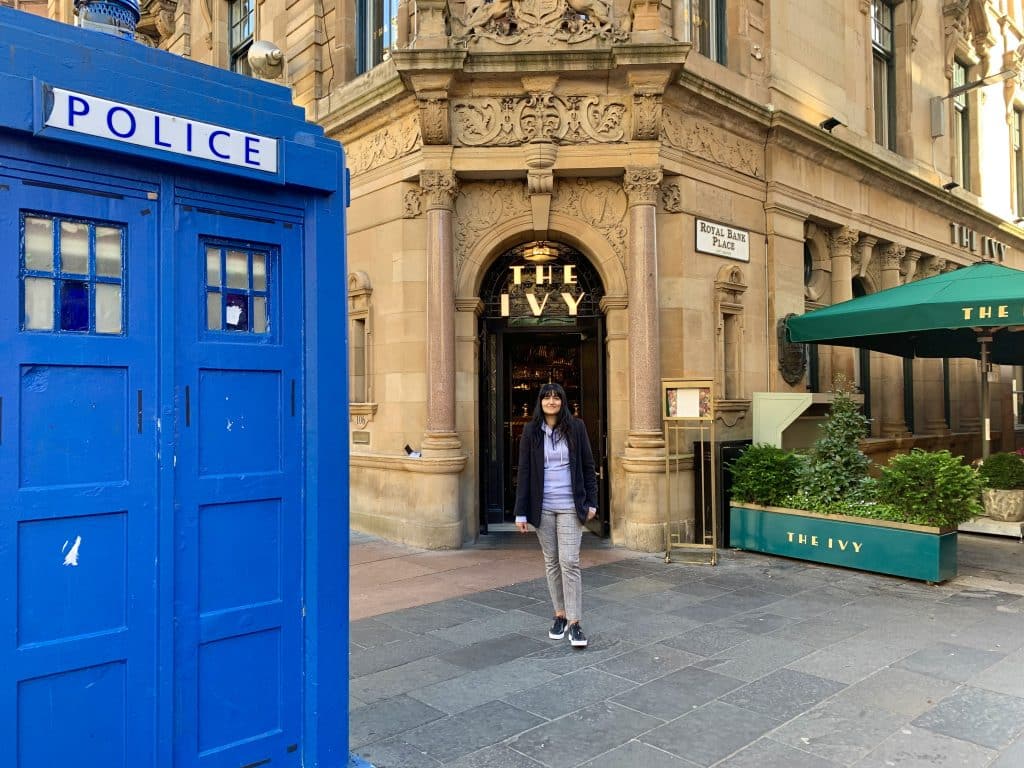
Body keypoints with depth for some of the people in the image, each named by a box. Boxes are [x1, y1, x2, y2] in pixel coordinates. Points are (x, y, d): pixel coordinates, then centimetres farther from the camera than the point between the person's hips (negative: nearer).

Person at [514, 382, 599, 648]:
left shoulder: (576, 428, 0)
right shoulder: (531, 431, 0)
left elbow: (588, 466, 4)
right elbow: (524, 472, 0)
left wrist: (591, 501, -1)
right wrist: (521, 511, -3)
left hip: (570, 506, -1)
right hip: (543, 507, 2)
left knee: (569, 562, -6)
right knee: (551, 562, 10)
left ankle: (574, 622, 2)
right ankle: (560, 615, 22)